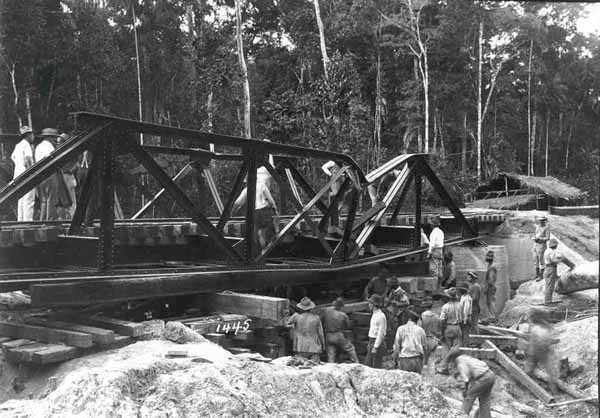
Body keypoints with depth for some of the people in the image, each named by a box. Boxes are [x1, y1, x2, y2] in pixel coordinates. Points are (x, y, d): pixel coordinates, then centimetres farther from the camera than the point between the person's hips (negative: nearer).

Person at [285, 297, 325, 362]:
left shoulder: (297, 316, -5)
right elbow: (320, 333, 2)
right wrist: (323, 344, 14)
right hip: (314, 348, 1)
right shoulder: (316, 317, -2)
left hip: (301, 348, -1)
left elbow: (287, 322, 11)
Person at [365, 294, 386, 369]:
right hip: (372, 342, 10)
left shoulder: (381, 316, -17)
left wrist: (375, 347, -20)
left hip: (378, 343, -10)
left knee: (376, 367, -4)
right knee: (367, 364, 11)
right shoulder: (374, 314, 13)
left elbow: (381, 333, -20)